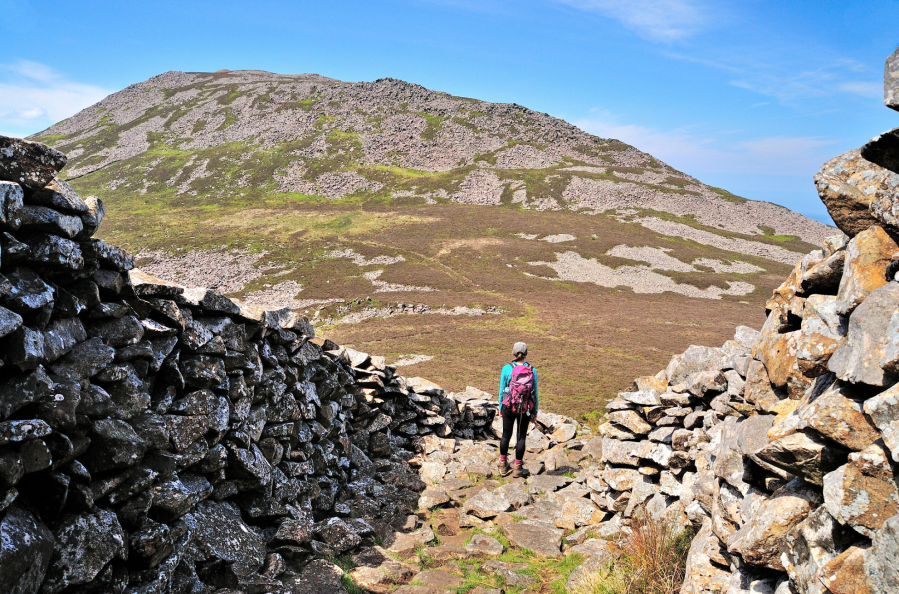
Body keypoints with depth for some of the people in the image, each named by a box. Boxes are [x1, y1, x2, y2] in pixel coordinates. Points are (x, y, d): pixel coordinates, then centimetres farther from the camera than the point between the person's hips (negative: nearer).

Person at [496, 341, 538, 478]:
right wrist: (535, 411, 10)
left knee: (506, 435, 13)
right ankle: (518, 468, 17)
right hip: (526, 409, 0)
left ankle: (503, 466, 24)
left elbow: (501, 390, -2)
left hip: (509, 407, 0)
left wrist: (500, 408, 10)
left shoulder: (507, 369, -8)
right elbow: (535, 393, -1)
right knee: (521, 437, 9)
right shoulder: (532, 370, -6)